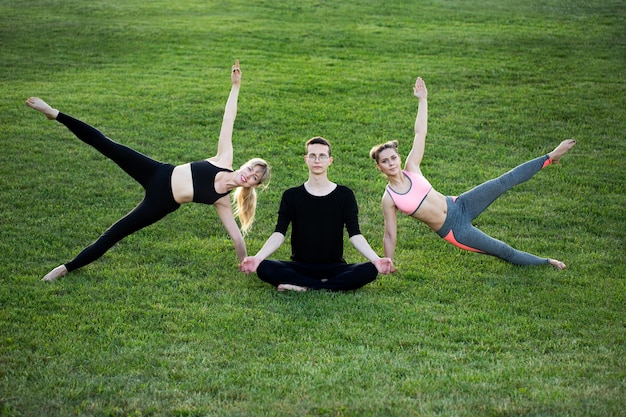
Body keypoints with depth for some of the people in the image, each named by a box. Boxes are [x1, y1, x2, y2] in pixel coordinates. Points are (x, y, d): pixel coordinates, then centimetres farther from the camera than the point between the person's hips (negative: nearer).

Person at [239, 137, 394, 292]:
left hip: (334, 267, 1)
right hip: (300, 267, 0)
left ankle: (303, 286, -23)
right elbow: (279, 234, -4)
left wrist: (376, 259, -20)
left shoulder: (344, 195, 4)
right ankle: (326, 285, -23)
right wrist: (257, 257, -22)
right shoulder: (291, 196, 5)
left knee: (369, 271, -29)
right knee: (264, 269, -29)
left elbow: (355, 235, -3)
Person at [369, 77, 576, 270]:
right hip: (454, 232, -3)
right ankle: (546, 263, 25)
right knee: (505, 252, 3)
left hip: (459, 206, 3)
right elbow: (390, 236, -7)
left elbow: (420, 132, -5)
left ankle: (550, 157, 8)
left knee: (504, 182, -7)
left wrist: (422, 100, -8)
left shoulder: (411, 168, -6)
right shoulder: (388, 199, -15)